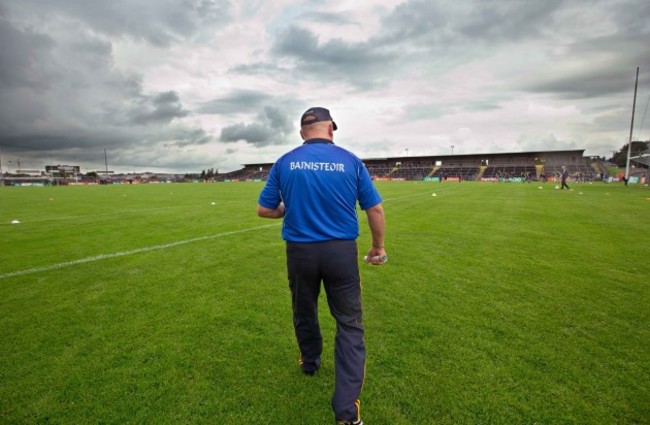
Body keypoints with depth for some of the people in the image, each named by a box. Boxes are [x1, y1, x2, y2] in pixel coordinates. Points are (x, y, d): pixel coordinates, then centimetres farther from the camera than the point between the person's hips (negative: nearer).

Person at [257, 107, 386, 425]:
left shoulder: (285, 162, 0)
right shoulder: (350, 161, -2)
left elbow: (264, 210, 4)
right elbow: (375, 209, -1)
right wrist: (378, 246, 12)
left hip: (300, 252, 2)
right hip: (341, 252, -1)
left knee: (304, 312, 25)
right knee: (350, 324, 8)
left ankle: (310, 362, 49)